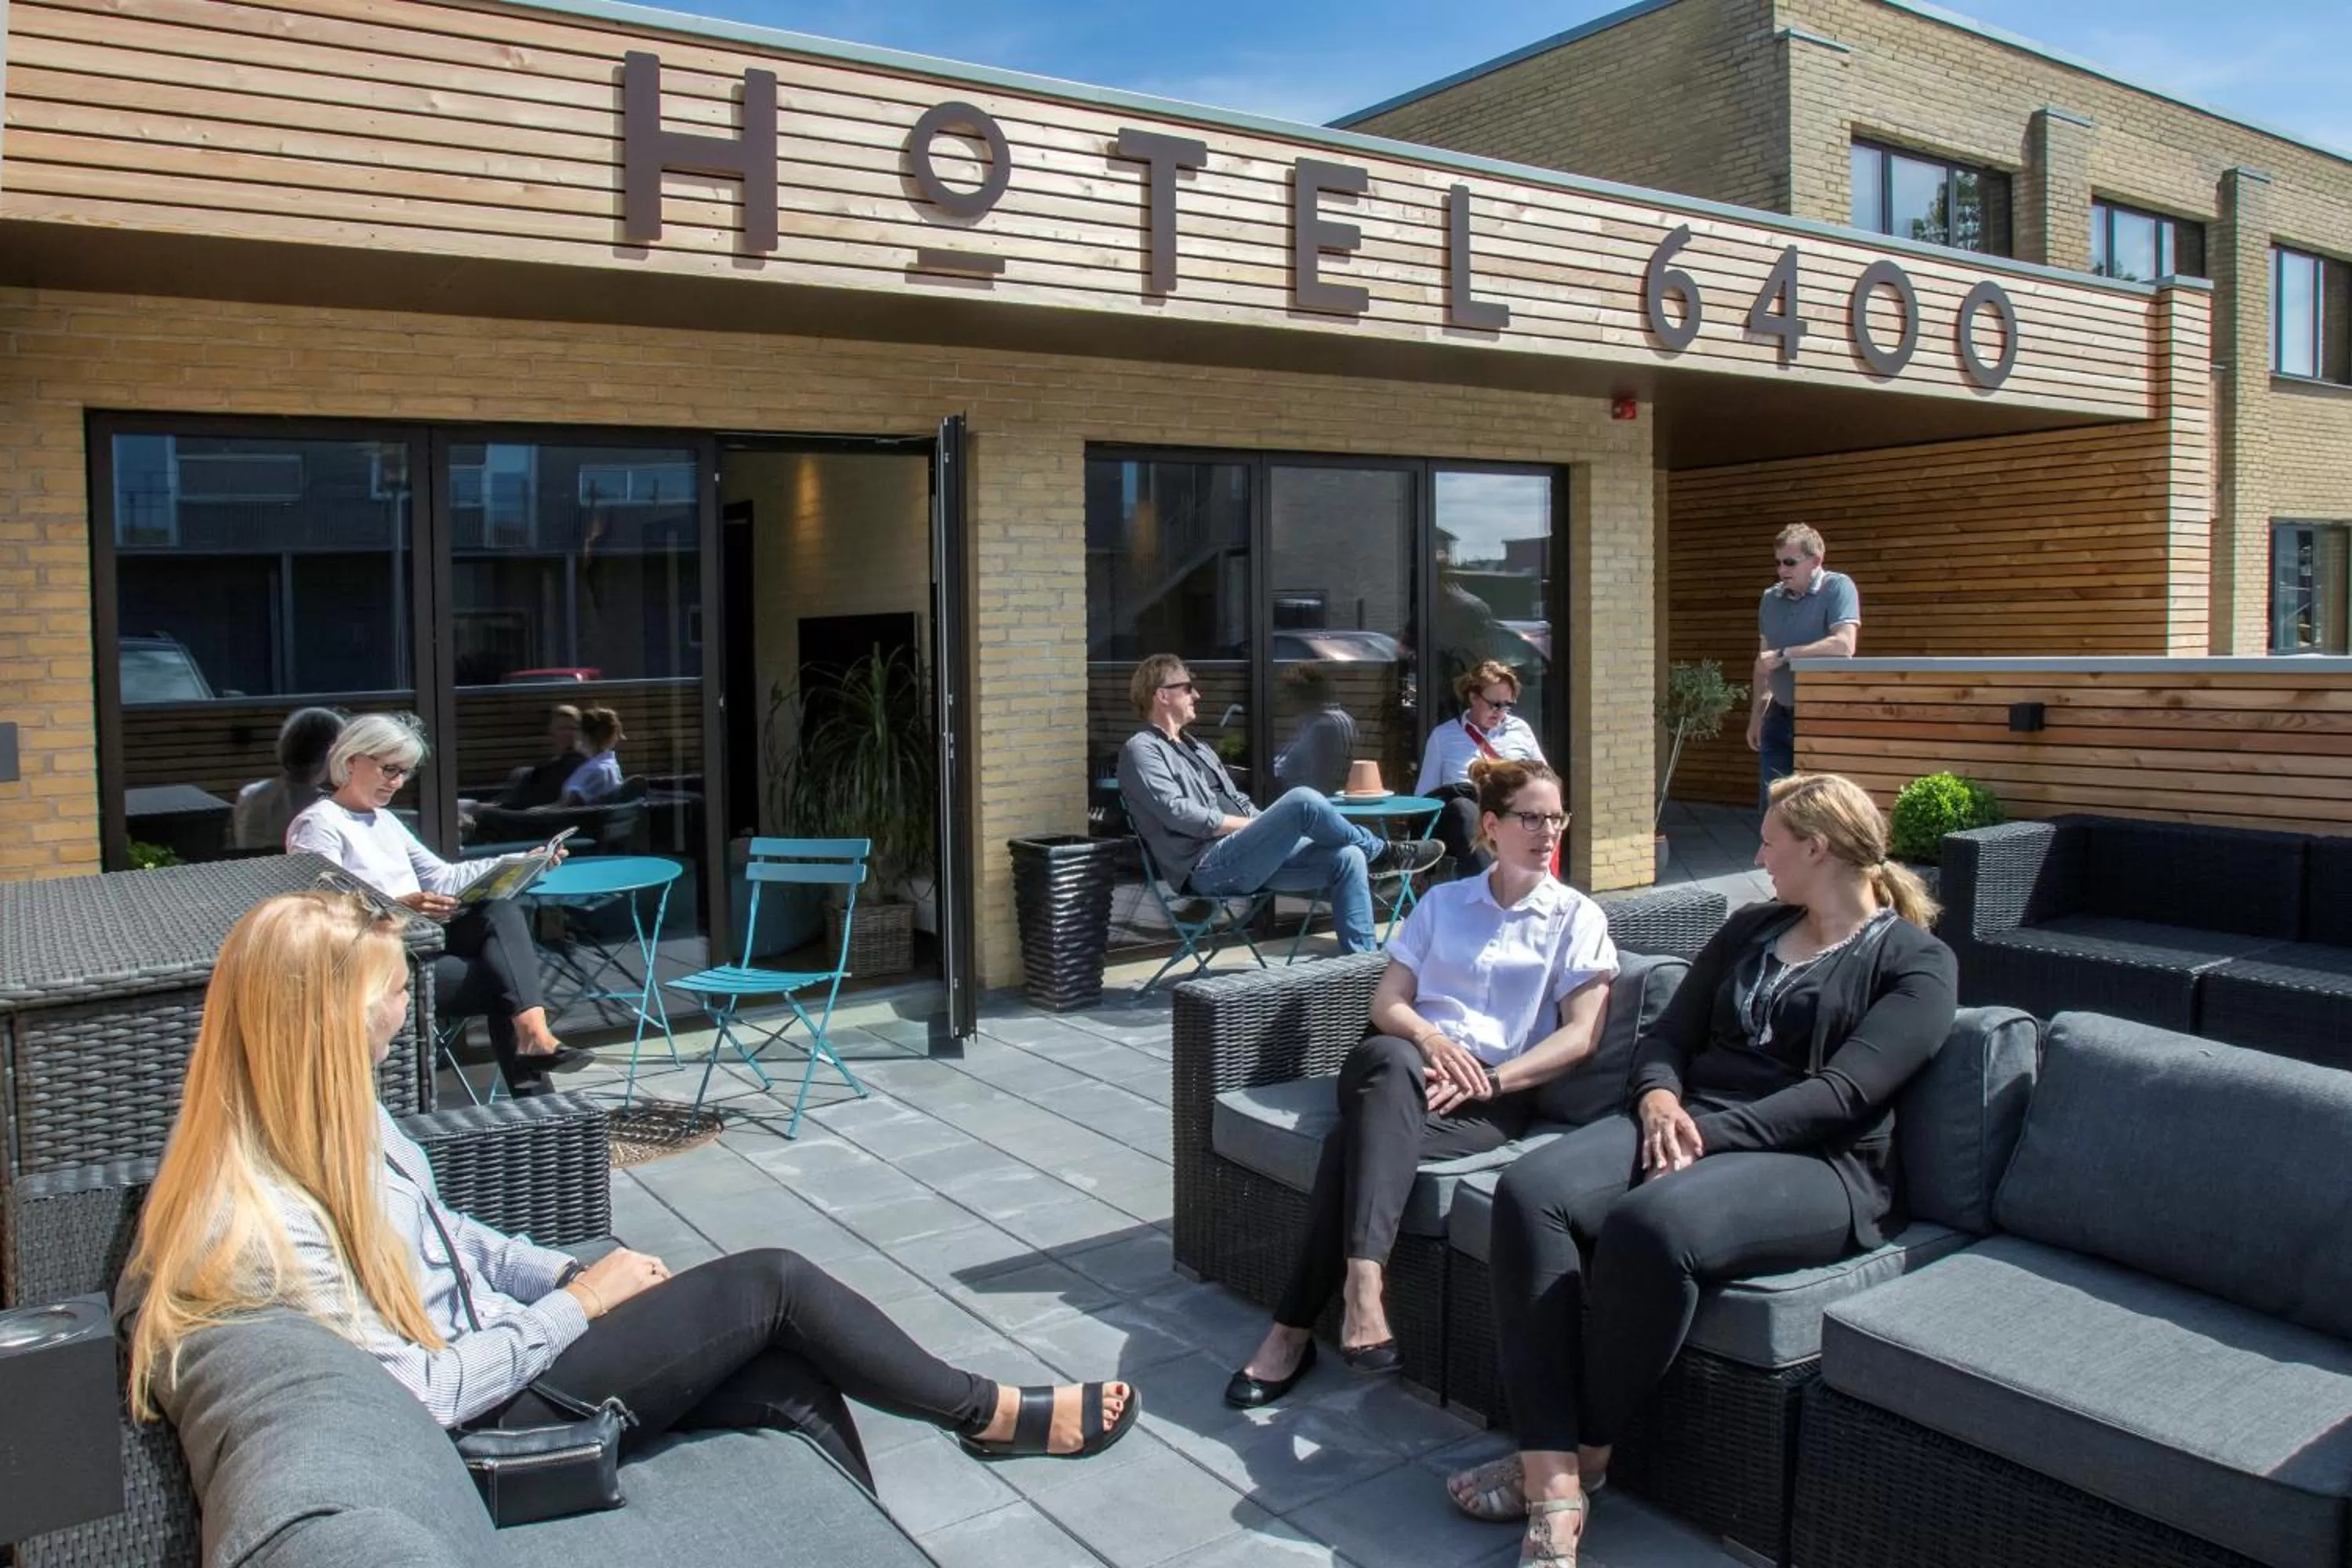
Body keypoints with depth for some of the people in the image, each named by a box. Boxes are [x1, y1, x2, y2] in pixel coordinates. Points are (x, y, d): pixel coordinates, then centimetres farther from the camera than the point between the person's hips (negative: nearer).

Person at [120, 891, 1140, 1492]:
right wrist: (578, 1306, -15)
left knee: (793, 1380, -8)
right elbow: (416, 1393, -23)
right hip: (489, 1411, -8)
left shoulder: (326, 1121, 1)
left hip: (500, 1341, 8)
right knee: (774, 1284, -10)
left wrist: (577, 1276, 2)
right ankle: (996, 1416, 9)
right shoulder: (264, 1223, -27)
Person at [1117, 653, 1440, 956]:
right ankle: (1381, 853, 0)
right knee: (1303, 801, -25)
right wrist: (1251, 825, -10)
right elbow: (1179, 813, -14)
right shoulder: (1141, 749, -2)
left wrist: (1266, 825, 5)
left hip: (1243, 856, 9)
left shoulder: (1194, 746, 27)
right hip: (1208, 867, -9)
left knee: (1347, 858, -9)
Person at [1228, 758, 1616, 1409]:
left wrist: (1489, 1080, -13)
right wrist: (1430, 1039, -11)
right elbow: (1387, 1002, 12)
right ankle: (1363, 1281, -44)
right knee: (1390, 1061, -37)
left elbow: (1581, 1035, 0)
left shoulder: (1577, 918, 11)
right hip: (1402, 1071, 2)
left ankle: (1293, 1330, -35)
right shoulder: (1442, 902, 20)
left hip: (1496, 1096, -2)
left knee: (1357, 1140, -33)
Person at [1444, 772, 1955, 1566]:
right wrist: (1661, 1099, -7)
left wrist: (1708, 1131, -20)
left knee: (1650, 1224, -38)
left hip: (1814, 1166, -6)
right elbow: (1669, 1036, 17)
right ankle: (1553, 1480, -29)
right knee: (1529, 1192, -25)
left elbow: (1841, 1093, -11)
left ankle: (1584, 1453, -15)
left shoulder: (1916, 962, 3)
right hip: (1688, 1126, 6)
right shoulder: (1751, 928, 23)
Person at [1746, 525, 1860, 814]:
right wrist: (1756, 718, 15)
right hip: (1780, 715, 6)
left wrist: (1783, 655, -18)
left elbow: (1844, 645, -24)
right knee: (1771, 805, 7)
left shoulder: (1837, 588, -10)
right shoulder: (1771, 598, 10)